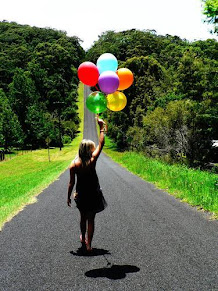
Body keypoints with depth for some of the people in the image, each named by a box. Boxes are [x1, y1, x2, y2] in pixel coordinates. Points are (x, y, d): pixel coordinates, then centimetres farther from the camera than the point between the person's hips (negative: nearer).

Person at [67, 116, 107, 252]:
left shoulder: (74, 164, -12)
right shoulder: (92, 160, -15)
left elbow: (72, 183, -7)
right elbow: (101, 144, -8)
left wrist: (69, 197, 5)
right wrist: (102, 128, -2)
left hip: (81, 195, 2)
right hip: (94, 194, -2)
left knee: (83, 217, 23)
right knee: (91, 219, 8)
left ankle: (83, 238, 42)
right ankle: (89, 244, 8)